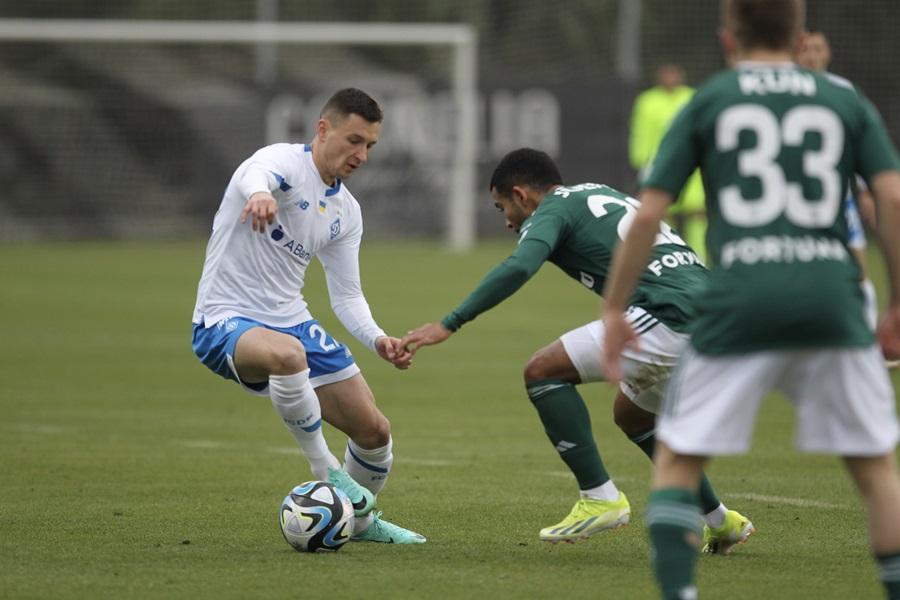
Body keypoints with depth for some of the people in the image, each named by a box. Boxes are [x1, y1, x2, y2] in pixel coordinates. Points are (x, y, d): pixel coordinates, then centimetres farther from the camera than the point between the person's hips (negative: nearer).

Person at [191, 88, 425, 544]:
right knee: (288, 354, -42)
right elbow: (257, 175, -41)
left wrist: (377, 339, -9)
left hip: (292, 321, 8)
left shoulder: (346, 212, 9)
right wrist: (259, 194, -67)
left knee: (374, 431, 5)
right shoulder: (285, 161, -15)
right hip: (226, 322, -8)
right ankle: (325, 472, -21)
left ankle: (360, 521, 35)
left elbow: (346, 296, 12)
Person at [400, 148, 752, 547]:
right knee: (631, 413, 30)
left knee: (543, 371, -3)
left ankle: (600, 498, -4)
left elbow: (518, 268, -15)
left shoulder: (553, 209, 4)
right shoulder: (600, 194, 30)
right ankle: (720, 524, 32)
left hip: (670, 318, -9)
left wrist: (449, 324, -14)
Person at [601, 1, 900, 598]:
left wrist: (614, 309, 12)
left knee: (678, 456, 9)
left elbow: (648, 213, 5)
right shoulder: (847, 101, 14)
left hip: (740, 300, -1)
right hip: (833, 297, 1)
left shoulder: (708, 102, 11)